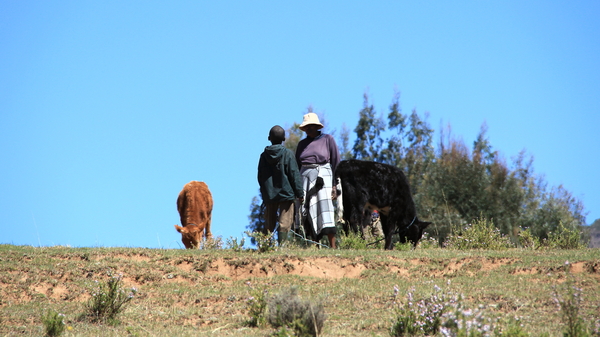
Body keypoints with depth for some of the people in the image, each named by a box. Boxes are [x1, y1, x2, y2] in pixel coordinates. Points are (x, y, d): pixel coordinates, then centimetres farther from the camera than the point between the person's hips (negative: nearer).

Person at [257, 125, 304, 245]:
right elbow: (294, 175, -6)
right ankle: (282, 245, -10)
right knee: (284, 223, -3)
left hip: (269, 195, 4)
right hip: (286, 193, -4)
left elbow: (260, 177, 10)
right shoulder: (288, 154, -7)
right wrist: (300, 193, 0)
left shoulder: (264, 156, 4)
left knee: (269, 224, 11)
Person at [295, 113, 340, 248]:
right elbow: (296, 166, 17)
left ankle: (333, 246, -16)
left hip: (323, 175, -4)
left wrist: (335, 183, -5)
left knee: (325, 207, -13)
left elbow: (336, 161, 2)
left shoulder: (327, 139, 4)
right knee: (305, 208, -4)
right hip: (305, 176, 4)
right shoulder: (302, 144, 15)